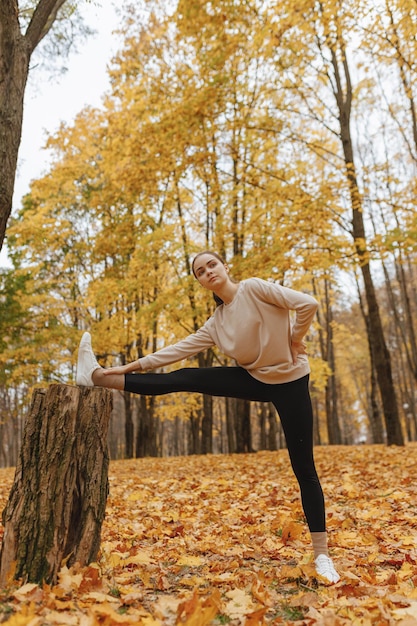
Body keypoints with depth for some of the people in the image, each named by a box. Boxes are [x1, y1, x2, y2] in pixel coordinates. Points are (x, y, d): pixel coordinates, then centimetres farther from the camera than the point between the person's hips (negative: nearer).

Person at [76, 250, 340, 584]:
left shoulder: (254, 287, -16)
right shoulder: (216, 323, 2)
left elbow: (308, 304, -23)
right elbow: (181, 348, 1)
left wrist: (294, 341, -10)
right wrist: (134, 365, -3)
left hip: (288, 381, -5)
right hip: (255, 379, 5)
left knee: (303, 468, 0)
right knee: (184, 379, -5)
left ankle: (322, 555, 14)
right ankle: (98, 376, -1)